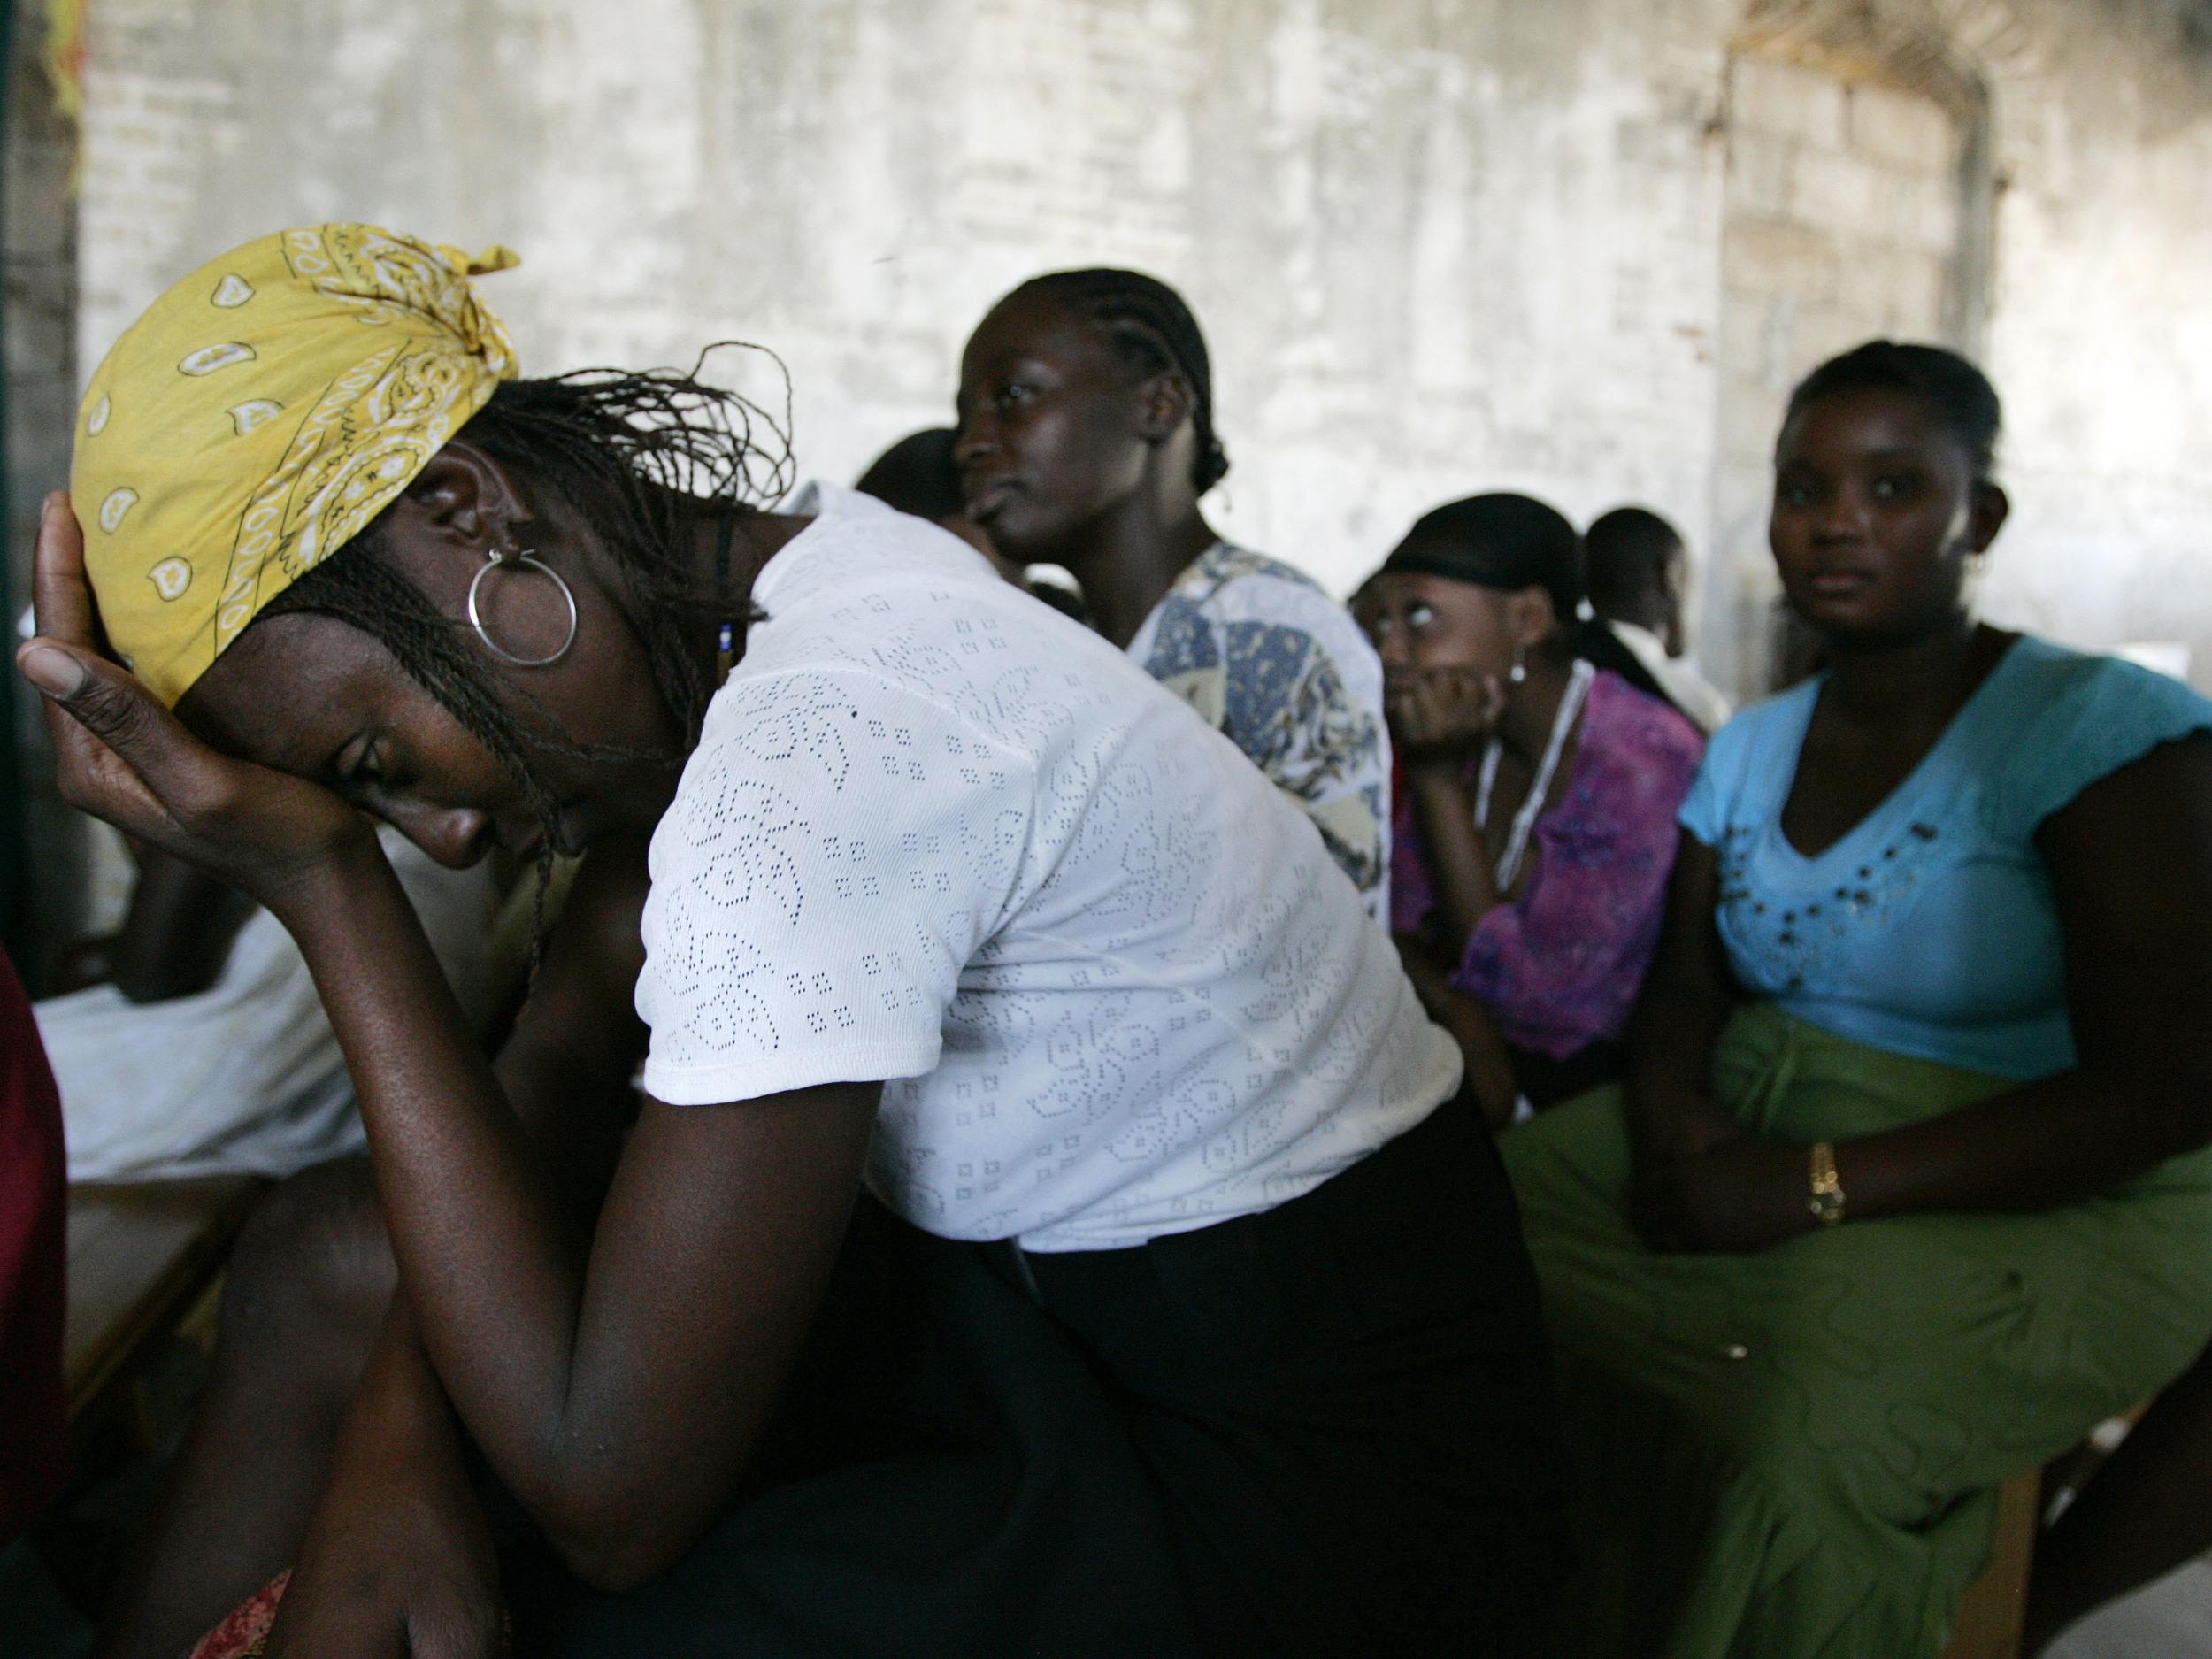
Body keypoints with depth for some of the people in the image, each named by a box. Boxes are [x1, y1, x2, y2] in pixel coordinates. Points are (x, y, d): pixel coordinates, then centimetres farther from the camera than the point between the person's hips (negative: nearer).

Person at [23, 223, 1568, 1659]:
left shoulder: (816, 760, -31)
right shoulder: (786, 577, -3)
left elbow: (611, 1496, -24)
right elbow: (570, 1025, 4)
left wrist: (324, 889, -24)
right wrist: (398, 1426, -10)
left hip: (1326, 1491, -7)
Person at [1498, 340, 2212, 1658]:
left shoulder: (2106, 729, -11)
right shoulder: (1753, 746, 9)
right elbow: (1687, 987, 12)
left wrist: (1819, 1184, -23)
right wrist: (1672, 1114, -12)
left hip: (2036, 1213, -6)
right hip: (1748, 1141, 6)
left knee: (1802, 1442, -34)